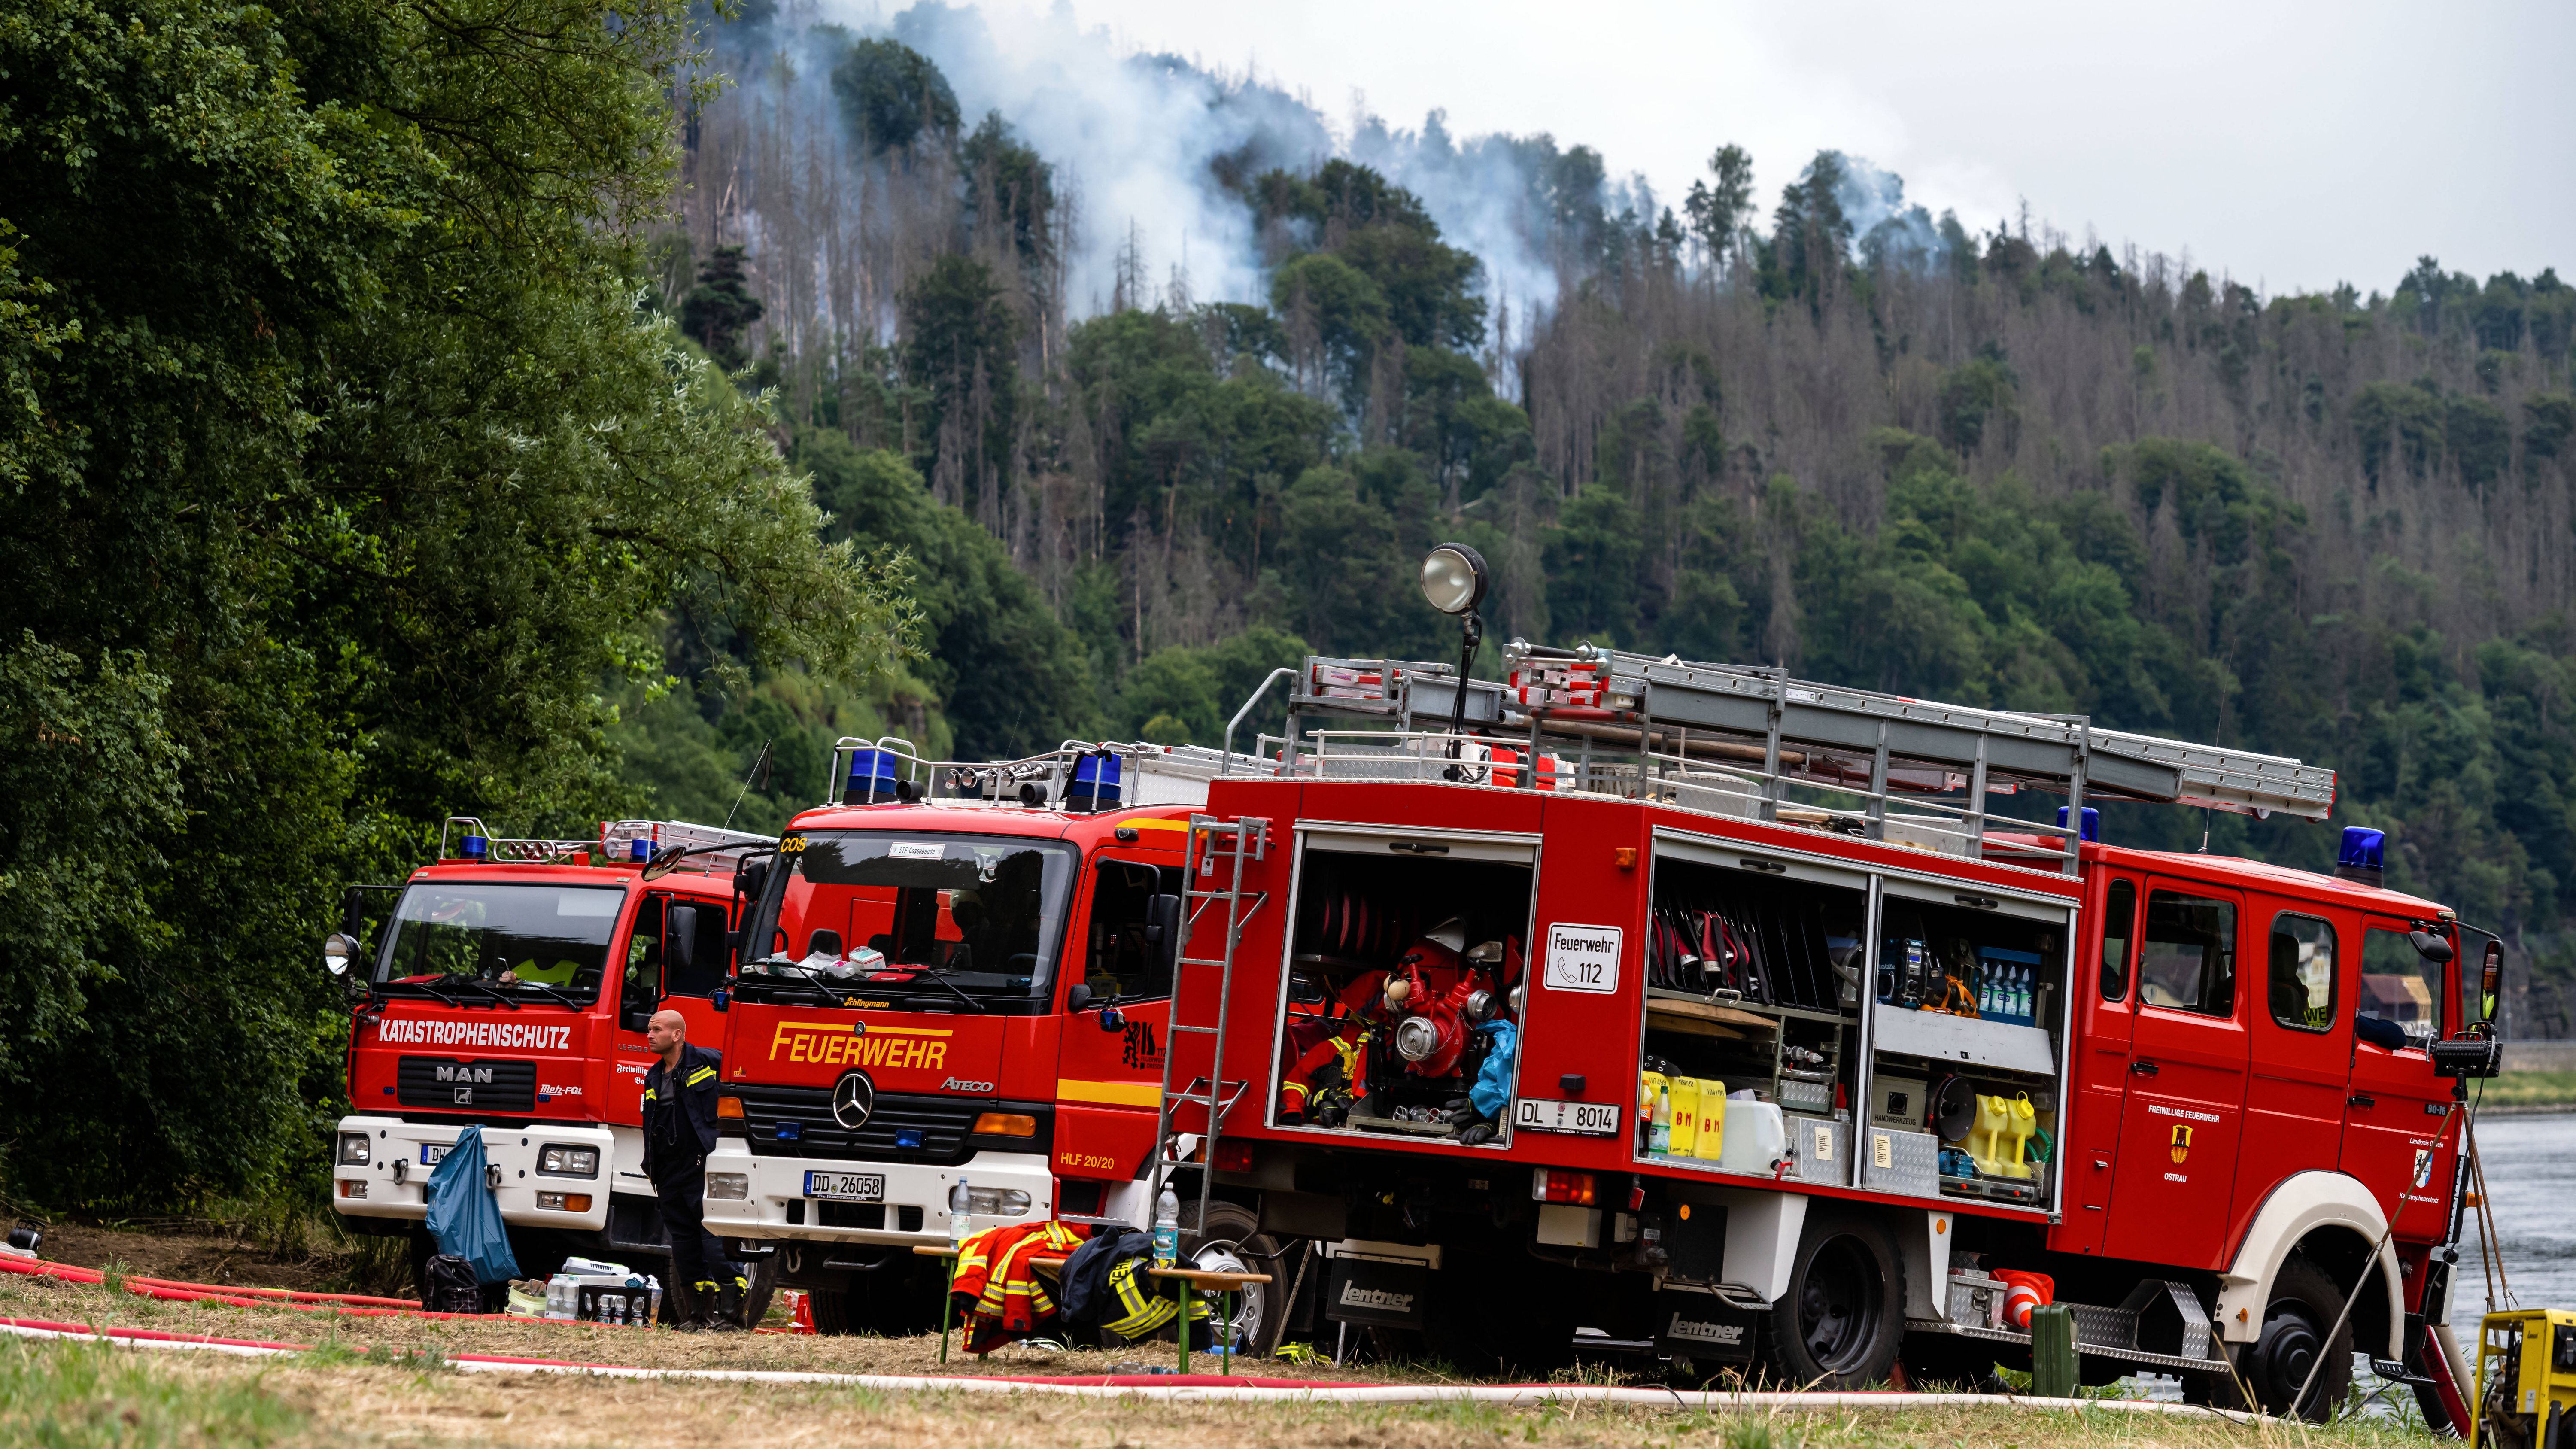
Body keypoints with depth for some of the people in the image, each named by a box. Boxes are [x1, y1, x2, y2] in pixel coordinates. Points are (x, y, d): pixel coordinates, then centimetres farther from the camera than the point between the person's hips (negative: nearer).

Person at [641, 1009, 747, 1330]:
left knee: (714, 1237, -13)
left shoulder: (709, 1063, -5)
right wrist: (650, 1166, 18)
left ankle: (731, 1312, -12)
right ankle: (700, 1312, 14)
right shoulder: (654, 1078, 17)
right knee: (683, 1243, 7)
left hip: (703, 1169, -7)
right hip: (670, 1176, 7)